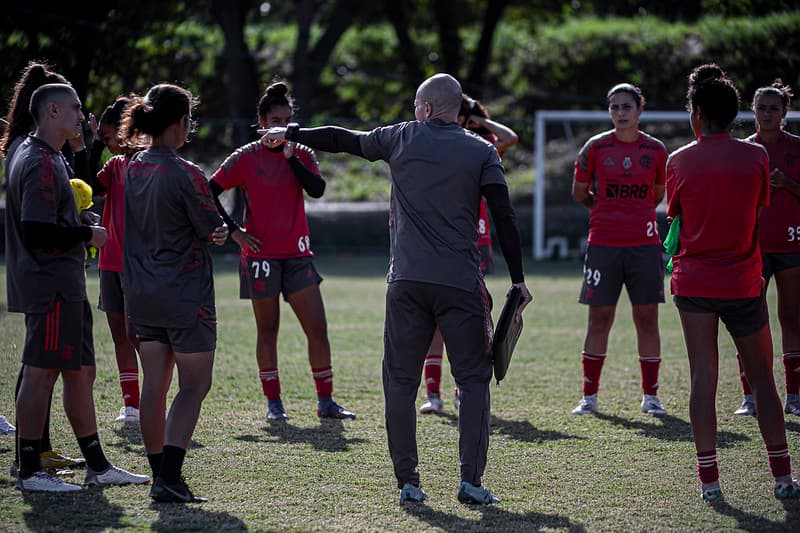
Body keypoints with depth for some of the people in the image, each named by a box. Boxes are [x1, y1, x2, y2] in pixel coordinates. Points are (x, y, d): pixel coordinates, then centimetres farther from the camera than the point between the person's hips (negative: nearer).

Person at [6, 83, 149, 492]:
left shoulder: (38, 155, 17)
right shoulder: (41, 163, -16)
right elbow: (36, 231, -23)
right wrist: (87, 234, -12)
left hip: (64, 285, 11)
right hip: (50, 285, -11)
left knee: (80, 373, 13)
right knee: (41, 374, -6)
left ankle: (97, 466, 19)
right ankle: (29, 472, -2)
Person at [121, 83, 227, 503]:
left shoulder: (132, 169, 4)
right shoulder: (185, 174, -17)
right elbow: (213, 230, -10)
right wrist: (222, 230, 12)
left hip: (141, 293, 7)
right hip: (185, 294, -7)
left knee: (154, 384, 9)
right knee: (194, 385, -1)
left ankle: (161, 476, 13)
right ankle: (169, 479, -11)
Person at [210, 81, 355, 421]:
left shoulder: (302, 154, 7)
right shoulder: (246, 158, -2)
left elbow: (317, 189, -10)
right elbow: (209, 193, -2)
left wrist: (290, 156, -16)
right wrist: (233, 231, -6)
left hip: (297, 254, 3)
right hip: (261, 254, -3)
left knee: (318, 328, -1)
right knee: (267, 330, 4)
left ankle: (326, 402, 6)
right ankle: (273, 403, 12)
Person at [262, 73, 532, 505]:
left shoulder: (401, 138, 7)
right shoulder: (481, 151, 4)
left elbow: (344, 140, 21)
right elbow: (504, 217, -1)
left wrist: (290, 134, 36)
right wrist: (517, 280, 2)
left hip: (406, 281, 1)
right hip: (461, 283, -1)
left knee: (401, 381, 7)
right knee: (473, 380, 4)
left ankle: (407, 482, 7)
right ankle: (471, 481, -5)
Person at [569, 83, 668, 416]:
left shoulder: (656, 150, 4)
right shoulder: (595, 147, 1)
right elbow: (579, 194, 11)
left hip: (644, 244, 1)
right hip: (603, 245, -1)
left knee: (647, 320, 2)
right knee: (599, 320, 1)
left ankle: (650, 396, 11)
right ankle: (589, 397, 9)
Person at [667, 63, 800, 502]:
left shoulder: (680, 160, -3)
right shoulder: (755, 156, -3)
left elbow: (675, 215, 7)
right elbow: (760, 206, 10)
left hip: (694, 281, 0)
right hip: (743, 282, 0)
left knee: (703, 378, 1)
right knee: (762, 378, 9)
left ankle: (709, 478, -4)